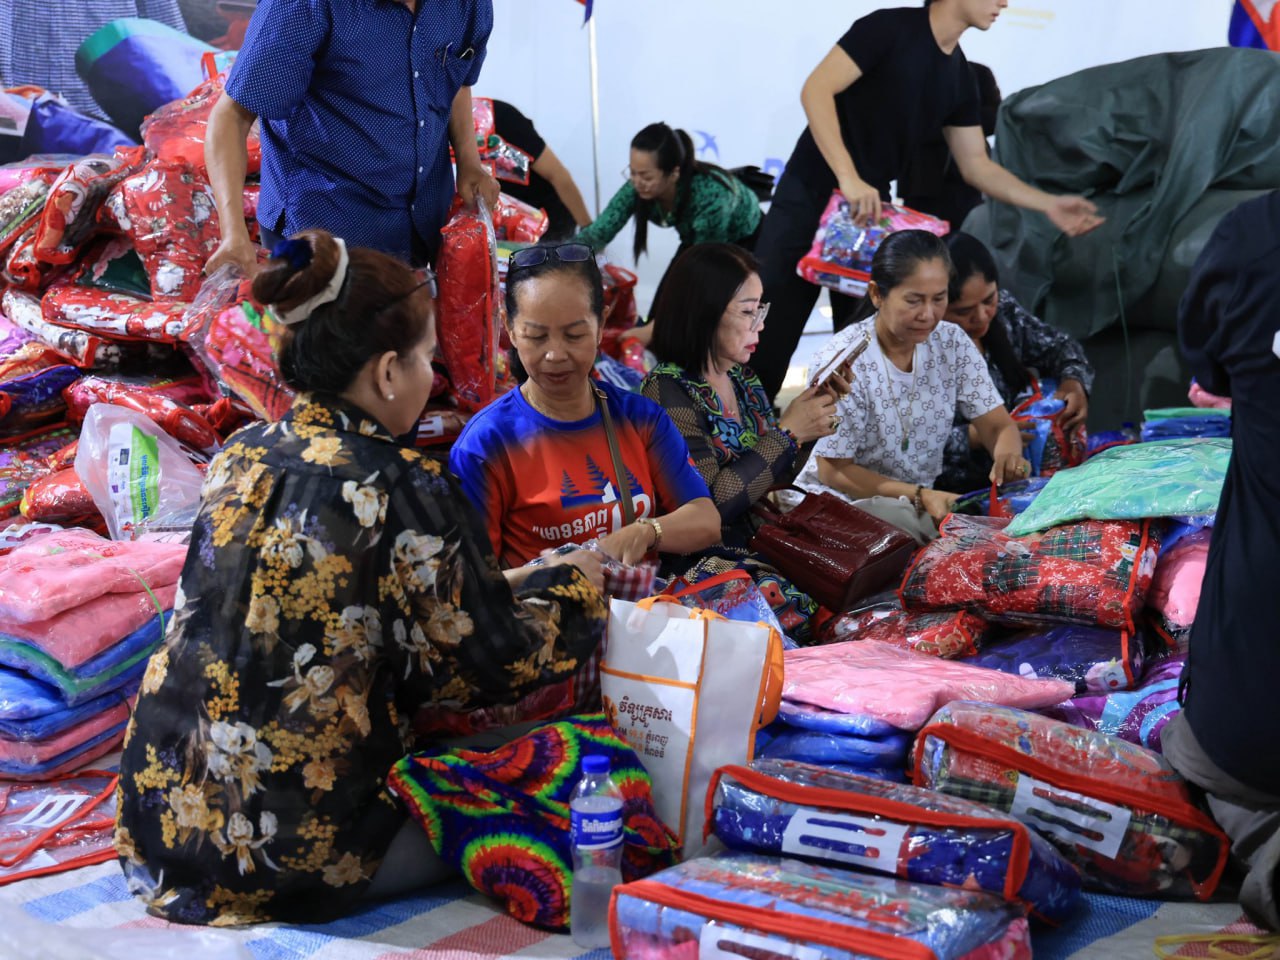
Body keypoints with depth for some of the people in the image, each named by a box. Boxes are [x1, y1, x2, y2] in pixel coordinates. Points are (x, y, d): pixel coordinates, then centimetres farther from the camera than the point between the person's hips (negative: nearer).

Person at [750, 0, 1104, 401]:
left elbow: (977, 166, 13)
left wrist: (1049, 204, 1)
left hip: (870, 210, 7)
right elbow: (816, 91, -21)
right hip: (810, 197, -7)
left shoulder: (960, 78, 7)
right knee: (765, 335, -6)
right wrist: (848, 177, -31)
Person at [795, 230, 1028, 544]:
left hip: (925, 499, 6)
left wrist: (1008, 454, -25)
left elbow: (999, 426, 0)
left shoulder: (953, 343, -2)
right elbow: (834, 471, -14)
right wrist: (919, 495, -25)